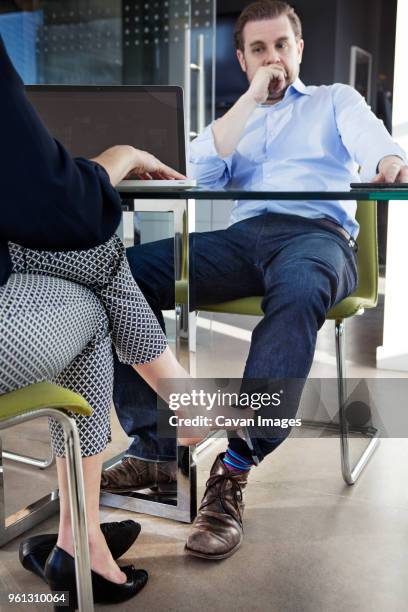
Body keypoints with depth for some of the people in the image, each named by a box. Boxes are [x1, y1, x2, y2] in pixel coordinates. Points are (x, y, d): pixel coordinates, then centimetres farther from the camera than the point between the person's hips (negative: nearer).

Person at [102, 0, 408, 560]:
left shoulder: (337, 101, 24)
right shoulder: (236, 120, 32)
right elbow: (200, 173, 10)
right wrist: (253, 96, 12)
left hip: (318, 232, -3)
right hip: (243, 236, 4)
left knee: (299, 291, -42)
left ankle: (233, 471, -40)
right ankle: (154, 446, -24)